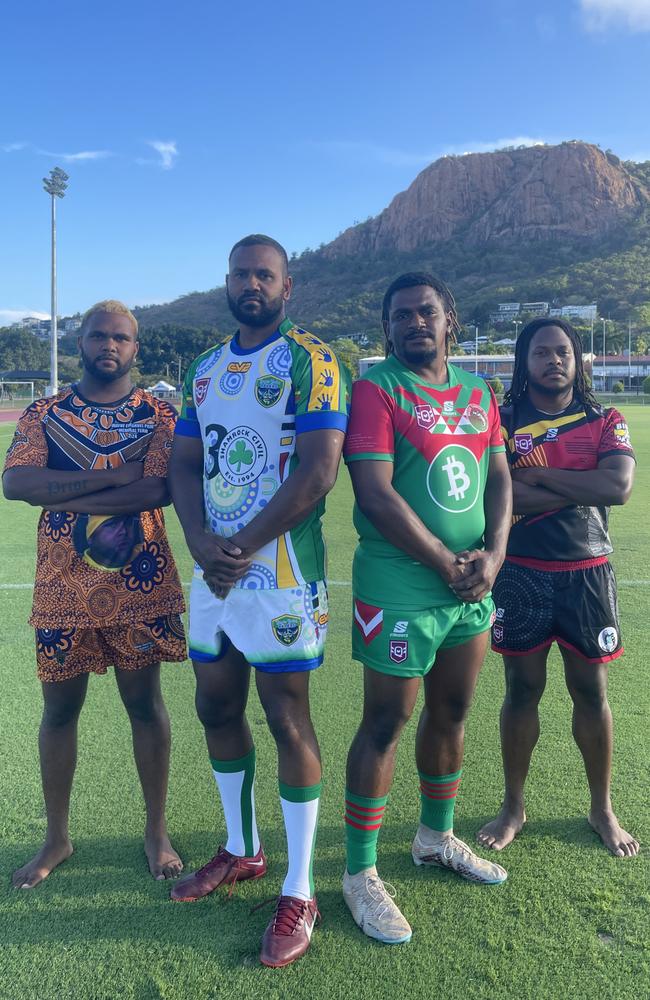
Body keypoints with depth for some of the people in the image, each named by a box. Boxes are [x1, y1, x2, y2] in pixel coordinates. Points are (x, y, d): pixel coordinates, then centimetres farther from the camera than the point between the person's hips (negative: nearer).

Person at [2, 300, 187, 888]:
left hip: (138, 585, -2)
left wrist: (64, 495, -16)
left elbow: (159, 490, -16)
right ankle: (57, 838, 32)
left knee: (145, 704, 9)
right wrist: (113, 477, -19)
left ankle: (157, 830, 28)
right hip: (62, 589, 2)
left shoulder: (158, 414, 0)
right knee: (60, 709, 12)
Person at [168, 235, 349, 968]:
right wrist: (201, 544, -8)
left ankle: (298, 893, 18)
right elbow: (184, 466, 10)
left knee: (287, 721, 1)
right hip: (213, 570, 7)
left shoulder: (310, 363, -7)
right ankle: (240, 852, 38)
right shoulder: (205, 369, 14)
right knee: (216, 708, 16)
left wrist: (242, 547, -16)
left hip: (280, 572, -7)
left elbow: (317, 471, -16)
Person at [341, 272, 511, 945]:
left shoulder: (478, 393, 12)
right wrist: (447, 564, -15)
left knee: (451, 713, 18)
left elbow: (498, 477, 10)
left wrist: (493, 553, -7)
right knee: (386, 725, 2)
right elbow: (376, 493, -18)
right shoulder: (375, 389, -9)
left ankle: (436, 838, 40)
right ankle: (360, 873, 19)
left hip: (473, 586, 7)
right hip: (400, 591, -7)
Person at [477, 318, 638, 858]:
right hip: (521, 574, -1)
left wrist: (538, 475, -15)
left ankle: (603, 809, 31)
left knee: (591, 690, 11)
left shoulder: (605, 422, 3)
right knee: (523, 689, 9)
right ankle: (514, 806, 27)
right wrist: (582, 489, -15)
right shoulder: (501, 421, -1)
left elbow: (619, 485, -16)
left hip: (587, 573, 1)